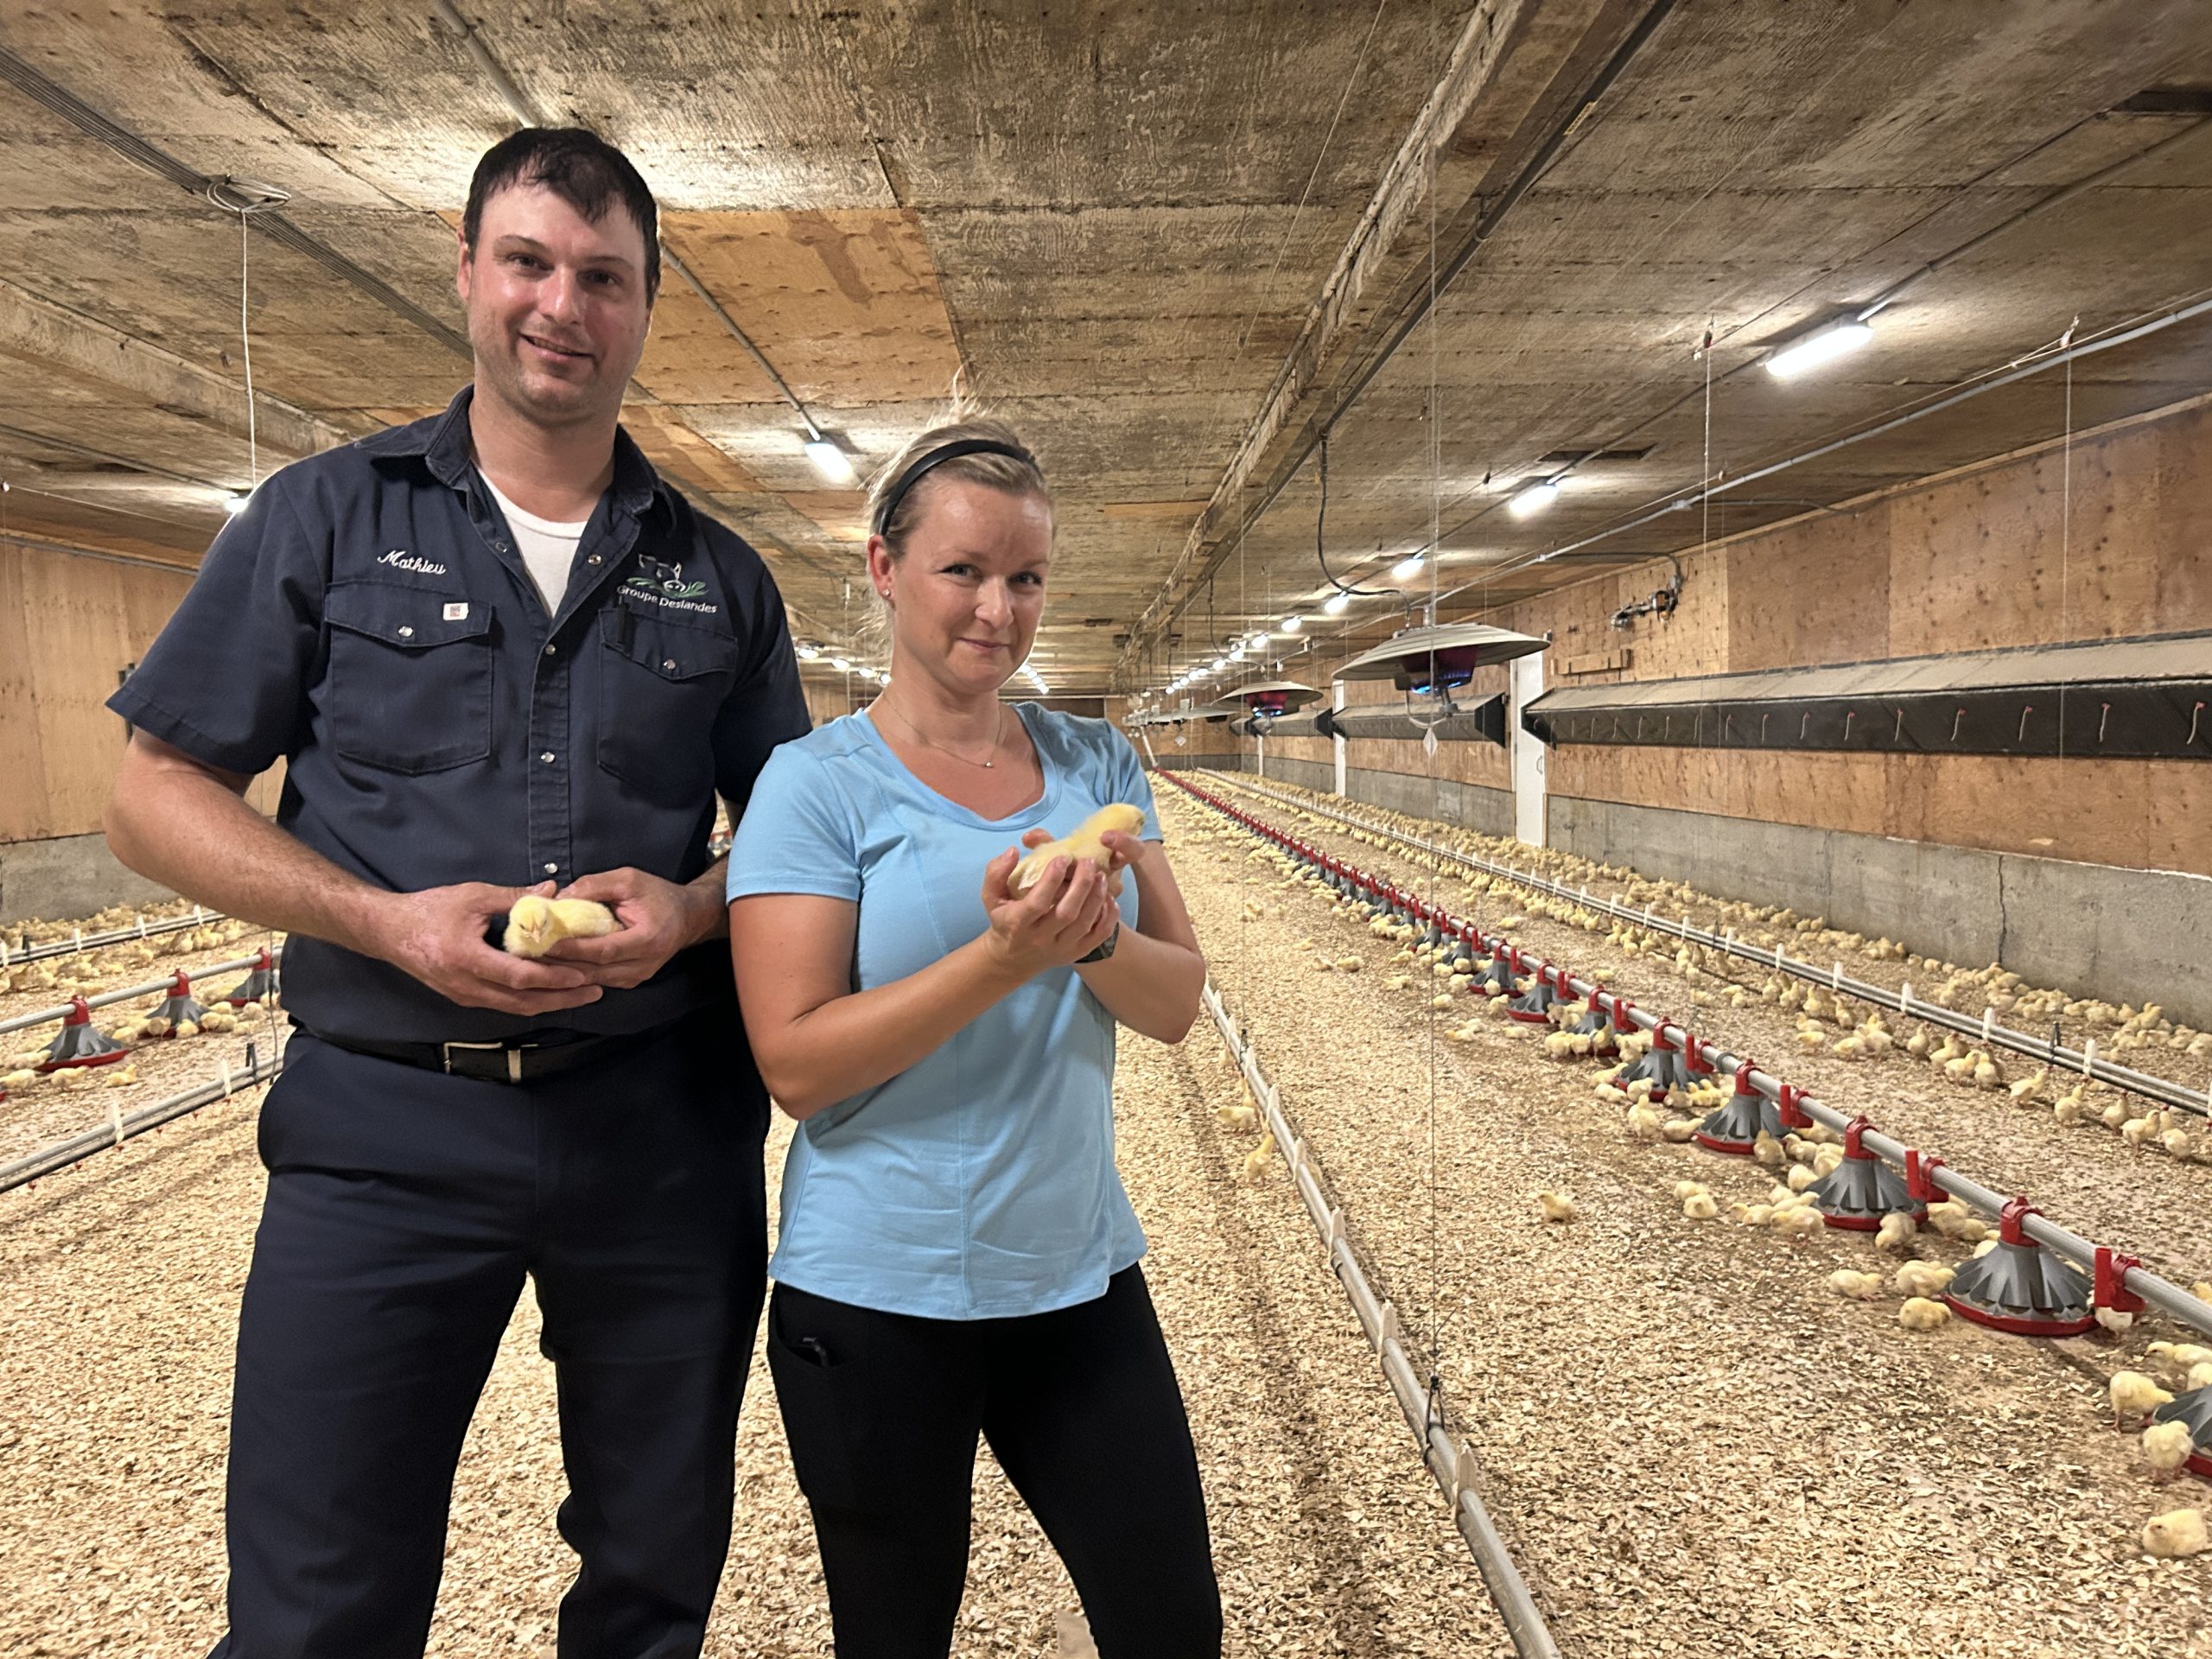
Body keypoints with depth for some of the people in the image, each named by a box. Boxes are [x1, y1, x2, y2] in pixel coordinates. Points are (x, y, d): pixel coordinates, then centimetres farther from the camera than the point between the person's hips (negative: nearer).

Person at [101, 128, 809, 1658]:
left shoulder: (718, 574, 8)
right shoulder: (327, 517, 3)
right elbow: (158, 792, 1)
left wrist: (692, 906, -11)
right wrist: (386, 918, -14)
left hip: (662, 1117, 2)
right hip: (387, 1121, -1)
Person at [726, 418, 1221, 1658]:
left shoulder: (1099, 764, 2)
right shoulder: (818, 784, -11)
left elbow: (1179, 1001, -1)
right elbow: (797, 1064, -17)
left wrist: (1095, 941, -22)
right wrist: (1002, 958, -28)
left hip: (1080, 1275, 4)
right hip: (877, 1296, -3)